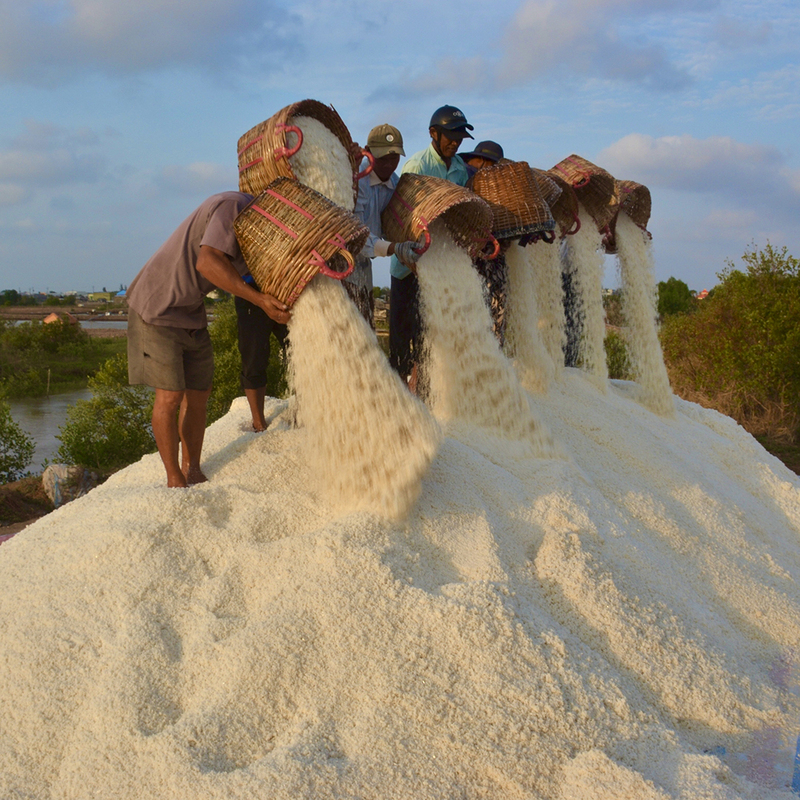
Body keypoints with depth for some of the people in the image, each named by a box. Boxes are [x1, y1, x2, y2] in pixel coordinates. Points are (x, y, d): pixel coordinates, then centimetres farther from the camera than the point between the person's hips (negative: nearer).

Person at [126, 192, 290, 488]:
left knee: (198, 394, 7)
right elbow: (207, 263, -37)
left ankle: (192, 471, 20)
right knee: (170, 395, -7)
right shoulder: (234, 206, -23)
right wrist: (261, 300, -40)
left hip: (191, 313, 9)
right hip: (156, 307, -8)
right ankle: (174, 478, 7)